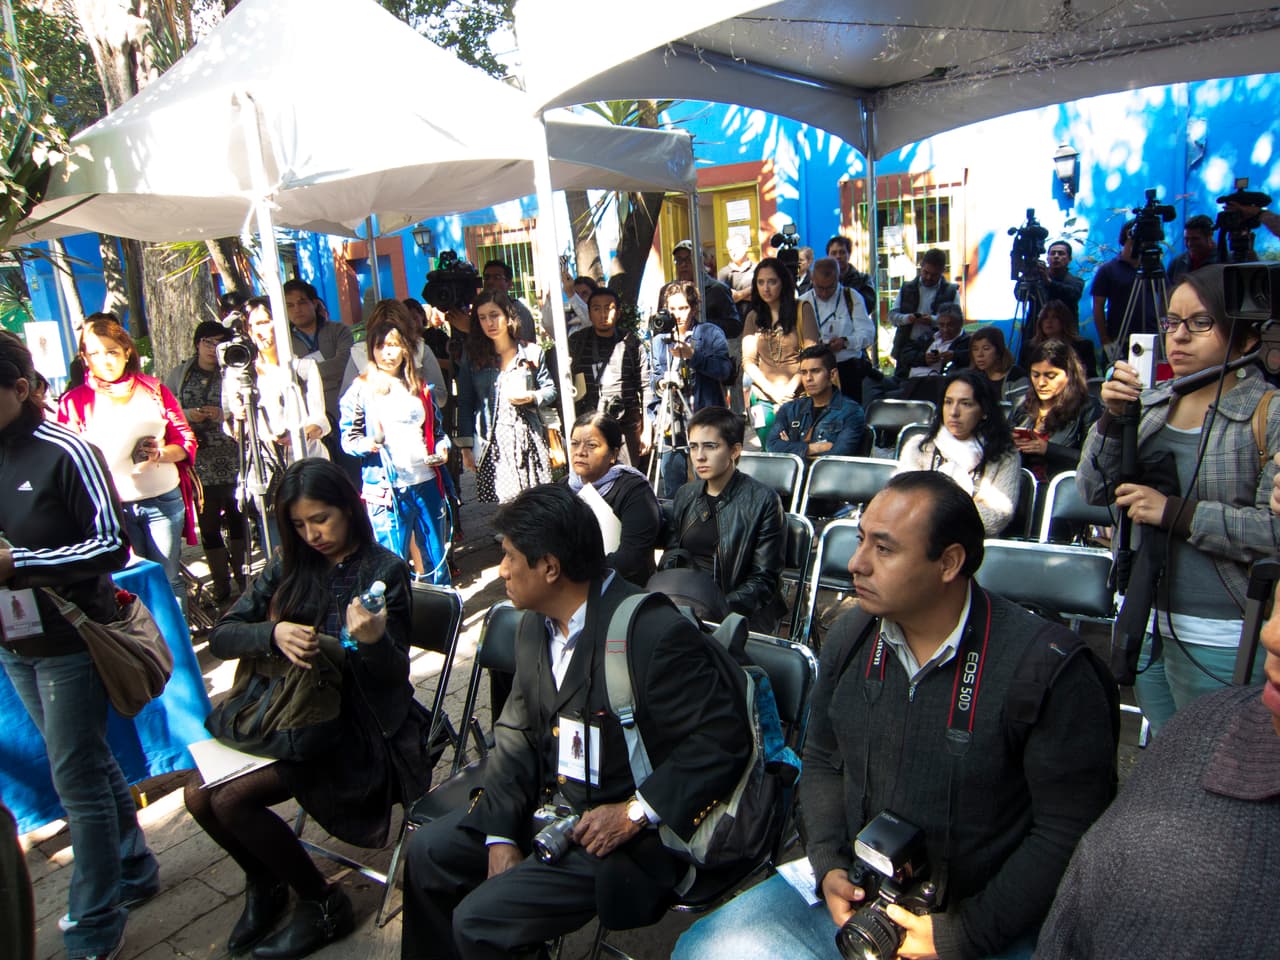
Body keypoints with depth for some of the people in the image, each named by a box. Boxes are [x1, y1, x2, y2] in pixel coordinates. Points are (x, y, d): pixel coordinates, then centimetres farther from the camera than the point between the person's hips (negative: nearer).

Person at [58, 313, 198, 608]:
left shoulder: (154, 390, 5)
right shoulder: (74, 402, 4)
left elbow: (187, 442, 4)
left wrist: (160, 454, -15)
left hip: (163, 499, 0)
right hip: (110, 506, 0)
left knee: (169, 578, 6)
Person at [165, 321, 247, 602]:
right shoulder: (180, 374, 8)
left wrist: (224, 415, -19)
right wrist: (187, 415, -10)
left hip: (231, 461, -2)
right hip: (197, 461, 2)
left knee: (236, 518, 6)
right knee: (207, 524, 6)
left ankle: (241, 577, 18)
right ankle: (221, 585, 15)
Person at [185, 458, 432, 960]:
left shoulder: (385, 570, -11)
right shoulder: (288, 566, 4)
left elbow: (394, 676, -12)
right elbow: (221, 636, -1)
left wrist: (374, 640, -35)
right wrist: (273, 633, -22)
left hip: (357, 726, -6)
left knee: (233, 799, -18)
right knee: (198, 794, -11)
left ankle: (323, 904, 4)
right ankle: (264, 881, 19)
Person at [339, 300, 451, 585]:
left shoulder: (420, 388, 13)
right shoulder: (361, 390, 0)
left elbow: (437, 429, 21)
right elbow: (348, 439, 0)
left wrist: (442, 446, 0)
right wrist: (368, 444, -20)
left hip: (427, 484, 4)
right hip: (386, 490, -4)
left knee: (437, 558, 12)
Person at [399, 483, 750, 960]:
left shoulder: (657, 634, -26)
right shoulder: (537, 623, 1)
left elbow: (723, 740, -22)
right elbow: (516, 734, 4)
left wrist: (637, 812, -22)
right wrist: (501, 834, -5)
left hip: (624, 829, -8)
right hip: (547, 801, 8)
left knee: (480, 921, -14)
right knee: (429, 850, 7)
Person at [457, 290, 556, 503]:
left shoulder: (532, 352, 9)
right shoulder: (472, 357, 8)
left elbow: (550, 390, 13)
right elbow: (465, 405, 7)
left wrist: (531, 397, -9)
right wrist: (466, 448, 2)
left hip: (527, 440, 1)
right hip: (490, 445, 0)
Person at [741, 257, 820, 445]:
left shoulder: (802, 309, 3)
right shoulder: (753, 317, 12)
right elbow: (748, 362, 6)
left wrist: (789, 390, -12)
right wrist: (774, 391, -7)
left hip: (798, 396, -2)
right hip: (764, 398, 3)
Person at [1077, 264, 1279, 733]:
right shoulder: (1151, 404, 5)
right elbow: (1094, 491, 2)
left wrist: (1175, 511, -22)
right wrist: (1112, 418, -11)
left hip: (1224, 641, -5)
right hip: (1146, 624, 5)